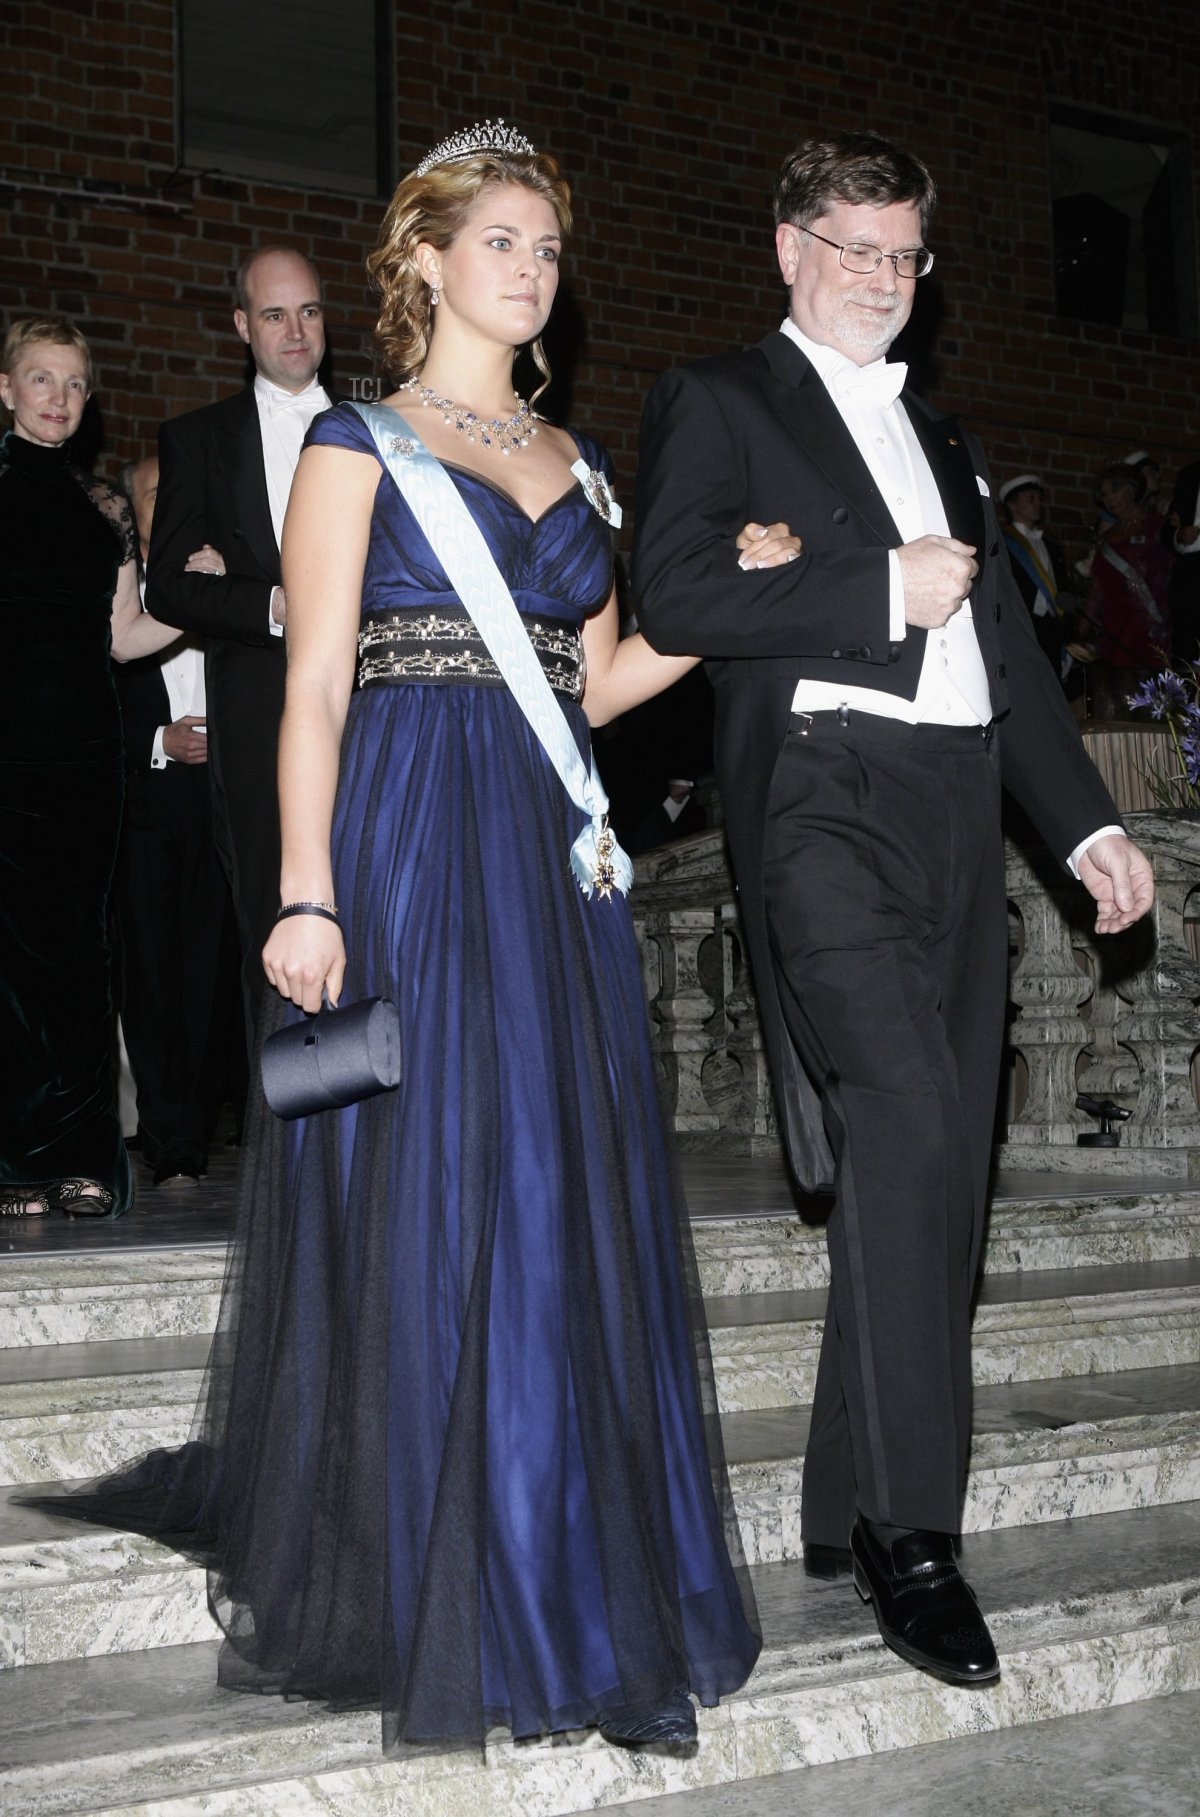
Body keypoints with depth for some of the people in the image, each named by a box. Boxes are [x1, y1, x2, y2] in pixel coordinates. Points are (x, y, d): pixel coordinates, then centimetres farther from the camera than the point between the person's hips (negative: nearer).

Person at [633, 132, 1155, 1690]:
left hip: (960, 813, 7)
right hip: (825, 793, -7)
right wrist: (888, 587, -9)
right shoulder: (720, 403, 7)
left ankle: (847, 1510, 15)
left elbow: (1006, 639, 27)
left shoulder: (942, 436, 28)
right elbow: (674, 595, -9)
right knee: (905, 1126, -22)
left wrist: (1087, 820, 20)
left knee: (935, 1174, 5)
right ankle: (909, 1534, -16)